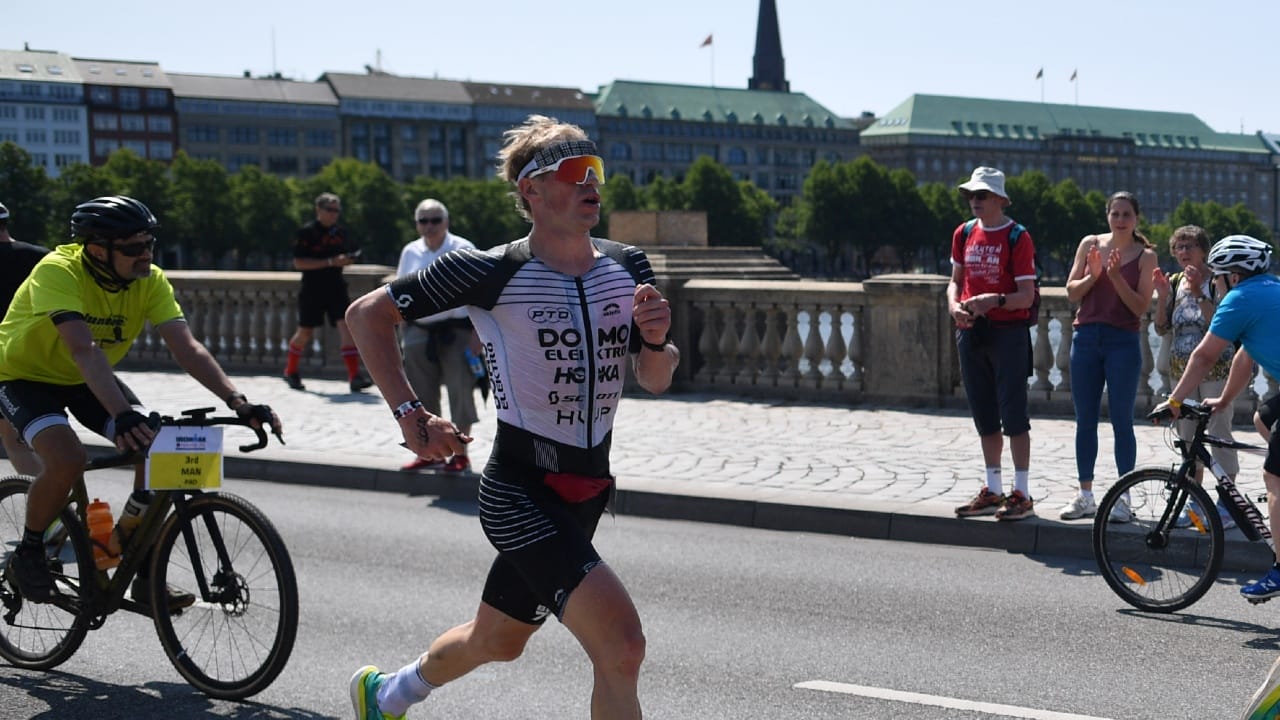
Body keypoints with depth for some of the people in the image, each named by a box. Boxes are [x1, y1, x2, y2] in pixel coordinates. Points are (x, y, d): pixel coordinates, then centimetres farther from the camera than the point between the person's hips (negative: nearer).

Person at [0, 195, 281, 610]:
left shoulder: (150, 281, -17)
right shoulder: (58, 272, -32)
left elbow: (186, 347, -25)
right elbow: (83, 349, -45)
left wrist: (237, 401, -39)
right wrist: (122, 414, -58)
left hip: (85, 381, 5)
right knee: (66, 459, -31)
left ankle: (146, 575, -1)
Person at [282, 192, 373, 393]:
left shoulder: (340, 232, 9)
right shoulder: (306, 232, -8)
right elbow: (298, 263, -15)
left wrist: (347, 259, -3)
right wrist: (330, 262, -22)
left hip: (336, 288, 4)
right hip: (312, 291, -4)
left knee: (346, 326, -12)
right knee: (305, 332, 7)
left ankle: (354, 377, -17)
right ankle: (291, 372, 31)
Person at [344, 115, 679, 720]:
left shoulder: (627, 268, 2)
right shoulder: (492, 272, -15)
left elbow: (655, 381, 6)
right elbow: (366, 314, -6)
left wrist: (657, 339, -16)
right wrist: (409, 415, -11)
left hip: (587, 492, 7)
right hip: (520, 491, -7)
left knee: (497, 641, 24)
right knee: (622, 648, -22)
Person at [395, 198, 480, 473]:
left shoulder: (463, 250, -3)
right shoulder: (410, 252, 9)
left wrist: (477, 333, -11)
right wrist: (402, 336, 13)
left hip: (456, 330, -4)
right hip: (419, 332, 5)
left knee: (460, 391, -3)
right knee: (422, 395, 9)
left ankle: (461, 454, 7)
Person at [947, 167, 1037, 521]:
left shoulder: (1017, 237, -8)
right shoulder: (964, 234, 10)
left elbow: (1027, 295, -10)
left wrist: (995, 300, -27)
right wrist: (954, 306, -4)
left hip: (1008, 332, -6)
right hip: (972, 332, 6)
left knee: (1013, 413, -4)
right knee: (984, 416, 11)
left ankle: (1021, 494, 1)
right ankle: (993, 491, 19)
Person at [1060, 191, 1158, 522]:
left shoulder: (1145, 255, -1)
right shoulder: (1090, 244, 7)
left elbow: (1141, 307, -7)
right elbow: (1072, 292, 5)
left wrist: (1117, 277, -18)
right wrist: (1092, 275, -12)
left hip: (1123, 342, -3)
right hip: (1086, 337, 3)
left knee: (1122, 421, -2)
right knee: (1085, 420, 8)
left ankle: (1123, 499, 4)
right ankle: (1085, 496, 16)